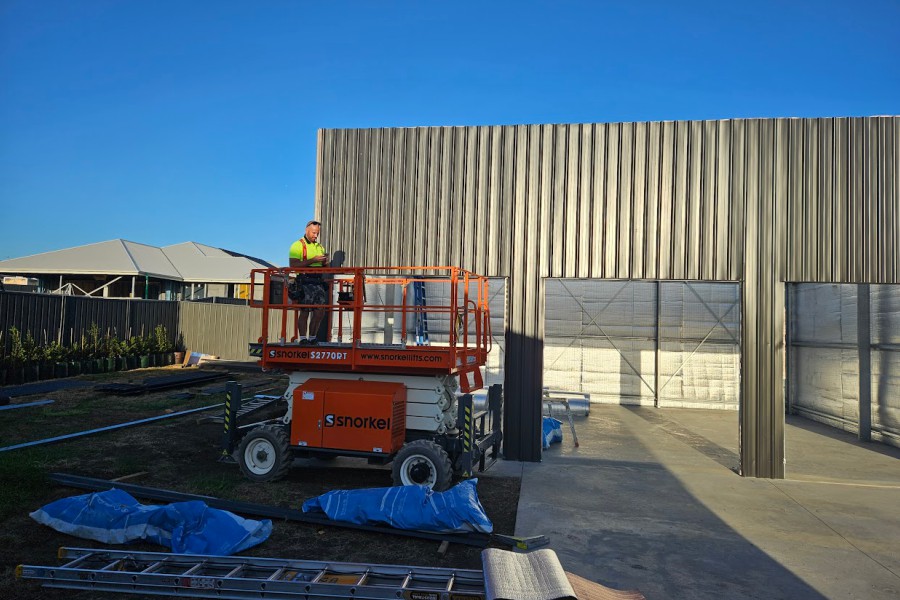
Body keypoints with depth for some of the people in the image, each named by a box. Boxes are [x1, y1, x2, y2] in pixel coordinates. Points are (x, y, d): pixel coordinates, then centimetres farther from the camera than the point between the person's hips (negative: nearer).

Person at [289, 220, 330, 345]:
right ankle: (302, 339, 3)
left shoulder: (320, 247, 20)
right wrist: (313, 260, -18)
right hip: (305, 282, -6)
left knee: (320, 311, 3)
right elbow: (294, 266, -14)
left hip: (318, 281, 6)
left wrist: (325, 262, 1)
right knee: (304, 311, -5)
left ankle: (312, 338, 15)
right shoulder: (297, 246, -1)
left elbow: (325, 268, 25)